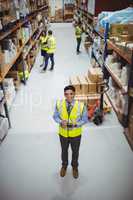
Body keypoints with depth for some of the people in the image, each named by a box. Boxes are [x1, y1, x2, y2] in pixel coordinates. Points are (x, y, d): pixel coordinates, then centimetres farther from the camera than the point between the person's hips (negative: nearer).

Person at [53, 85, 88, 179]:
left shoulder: (81, 106, -24)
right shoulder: (59, 104, -18)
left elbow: (85, 119, -10)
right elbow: (55, 116, -5)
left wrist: (76, 124, -28)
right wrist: (61, 122, -26)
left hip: (76, 134, -1)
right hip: (63, 133, 1)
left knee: (75, 152, 24)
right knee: (64, 151, 25)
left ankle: (75, 167, 54)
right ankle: (64, 166, 56)